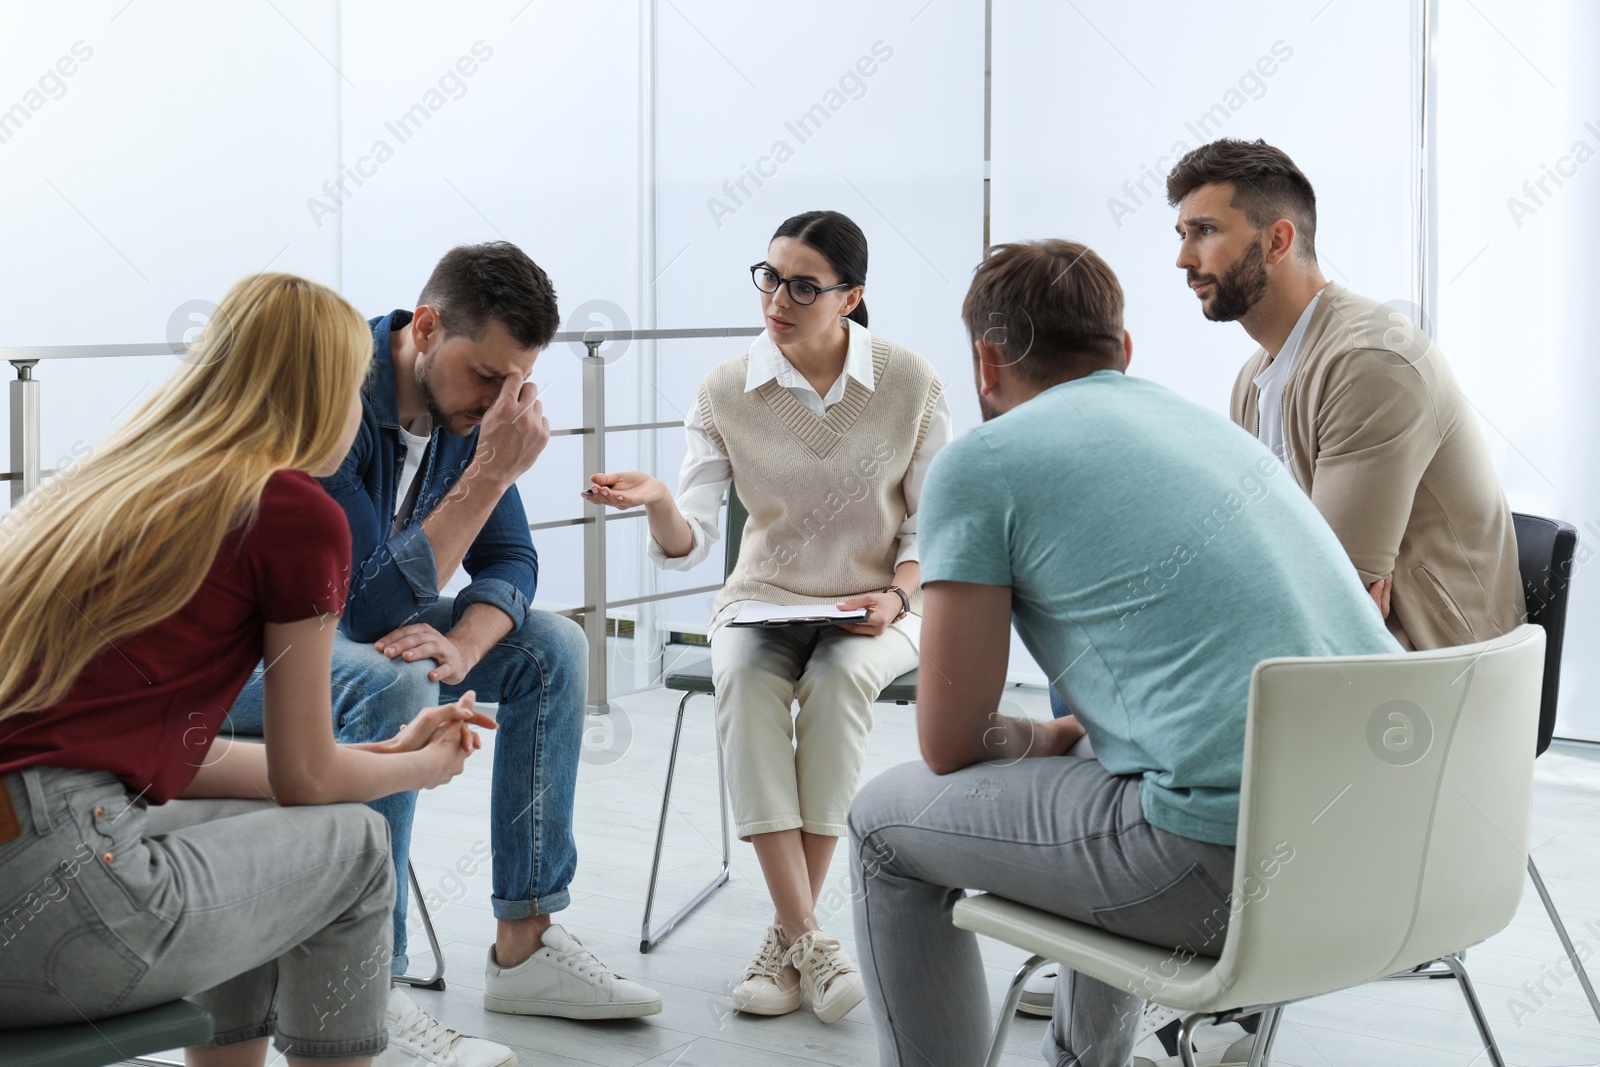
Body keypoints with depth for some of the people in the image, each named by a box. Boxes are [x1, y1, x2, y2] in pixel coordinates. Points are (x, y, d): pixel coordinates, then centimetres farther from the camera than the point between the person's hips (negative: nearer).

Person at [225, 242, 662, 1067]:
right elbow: (376, 603, -33)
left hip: (362, 623, 8)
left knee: (551, 647, -2)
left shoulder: (469, 406, -4)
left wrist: (460, 645, -24)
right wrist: (492, 471, -34)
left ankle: (524, 945, 1)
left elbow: (510, 562, -2)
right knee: (393, 685, -36)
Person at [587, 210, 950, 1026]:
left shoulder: (909, 382, -6)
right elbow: (687, 547, -9)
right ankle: (807, 939, -32)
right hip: (763, 601, 1)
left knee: (837, 678, -35)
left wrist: (896, 596, -16)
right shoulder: (726, 392, -4)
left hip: (877, 606, -1)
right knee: (745, 677, -33)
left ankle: (787, 935, -23)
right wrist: (658, 503, -31)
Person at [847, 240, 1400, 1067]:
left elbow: (950, 745, 2)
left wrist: (1045, 739, 23)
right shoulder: (1213, 426, 21)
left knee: (886, 818, 15)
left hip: (1230, 873, -8)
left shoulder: (980, 462, 1)